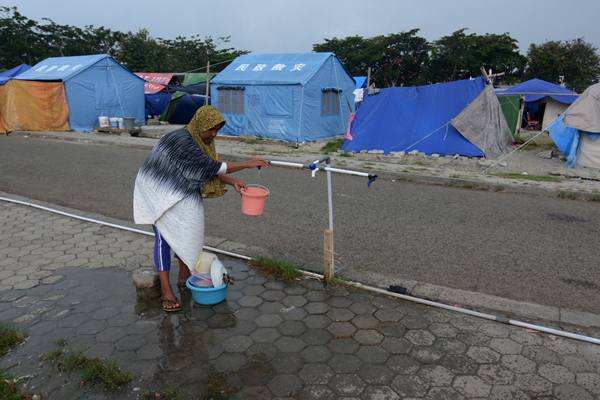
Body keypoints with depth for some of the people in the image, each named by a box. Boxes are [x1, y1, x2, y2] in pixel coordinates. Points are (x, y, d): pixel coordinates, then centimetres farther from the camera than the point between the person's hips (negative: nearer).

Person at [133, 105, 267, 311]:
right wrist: (248, 164, -27)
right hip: (160, 192, -8)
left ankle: (184, 277, 23)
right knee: (164, 237, -6)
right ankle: (166, 292, -1)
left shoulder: (201, 140, -3)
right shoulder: (182, 142, -30)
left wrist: (232, 181, -12)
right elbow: (212, 167, -31)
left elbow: (209, 170, 2)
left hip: (181, 192, 8)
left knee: (187, 233, 7)